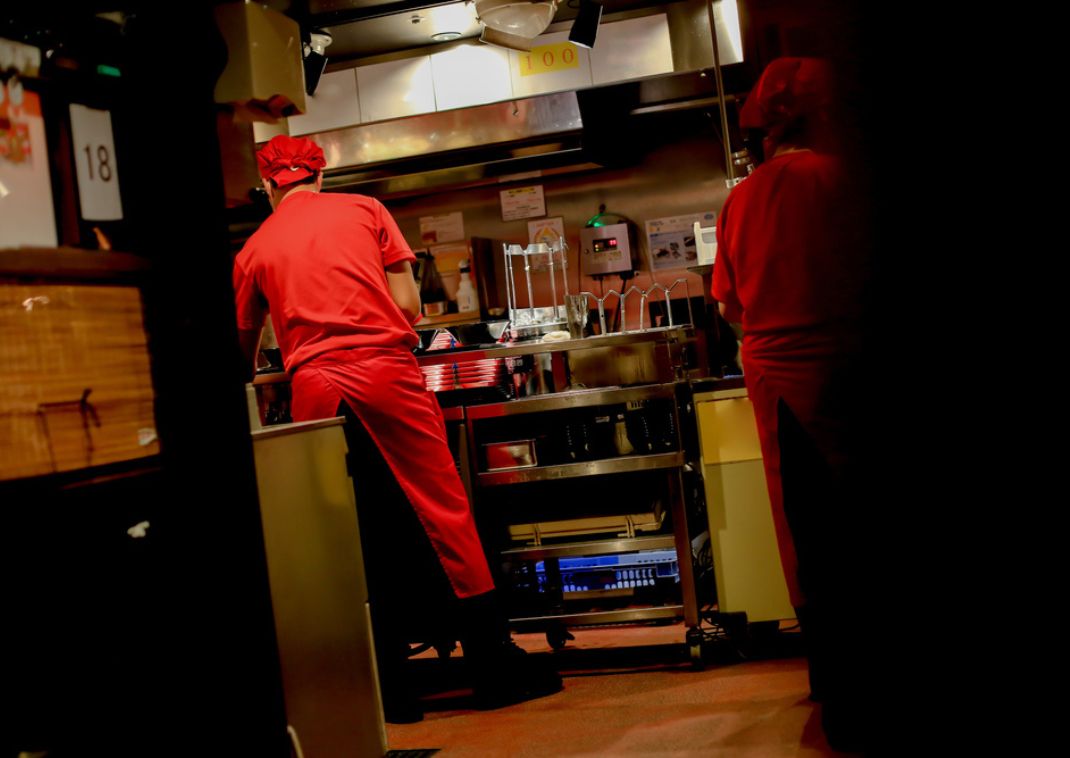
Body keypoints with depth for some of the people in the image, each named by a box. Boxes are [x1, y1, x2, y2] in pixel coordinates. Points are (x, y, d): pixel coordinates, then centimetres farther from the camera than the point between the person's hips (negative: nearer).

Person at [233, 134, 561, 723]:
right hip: (388, 374, -2)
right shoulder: (364, 209, 13)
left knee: (357, 541, 7)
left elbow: (243, 348, 26)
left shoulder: (253, 250, 16)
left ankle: (391, 690, 10)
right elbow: (408, 305, 6)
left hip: (314, 391, 2)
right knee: (444, 513, 2)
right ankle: (494, 666, 4)